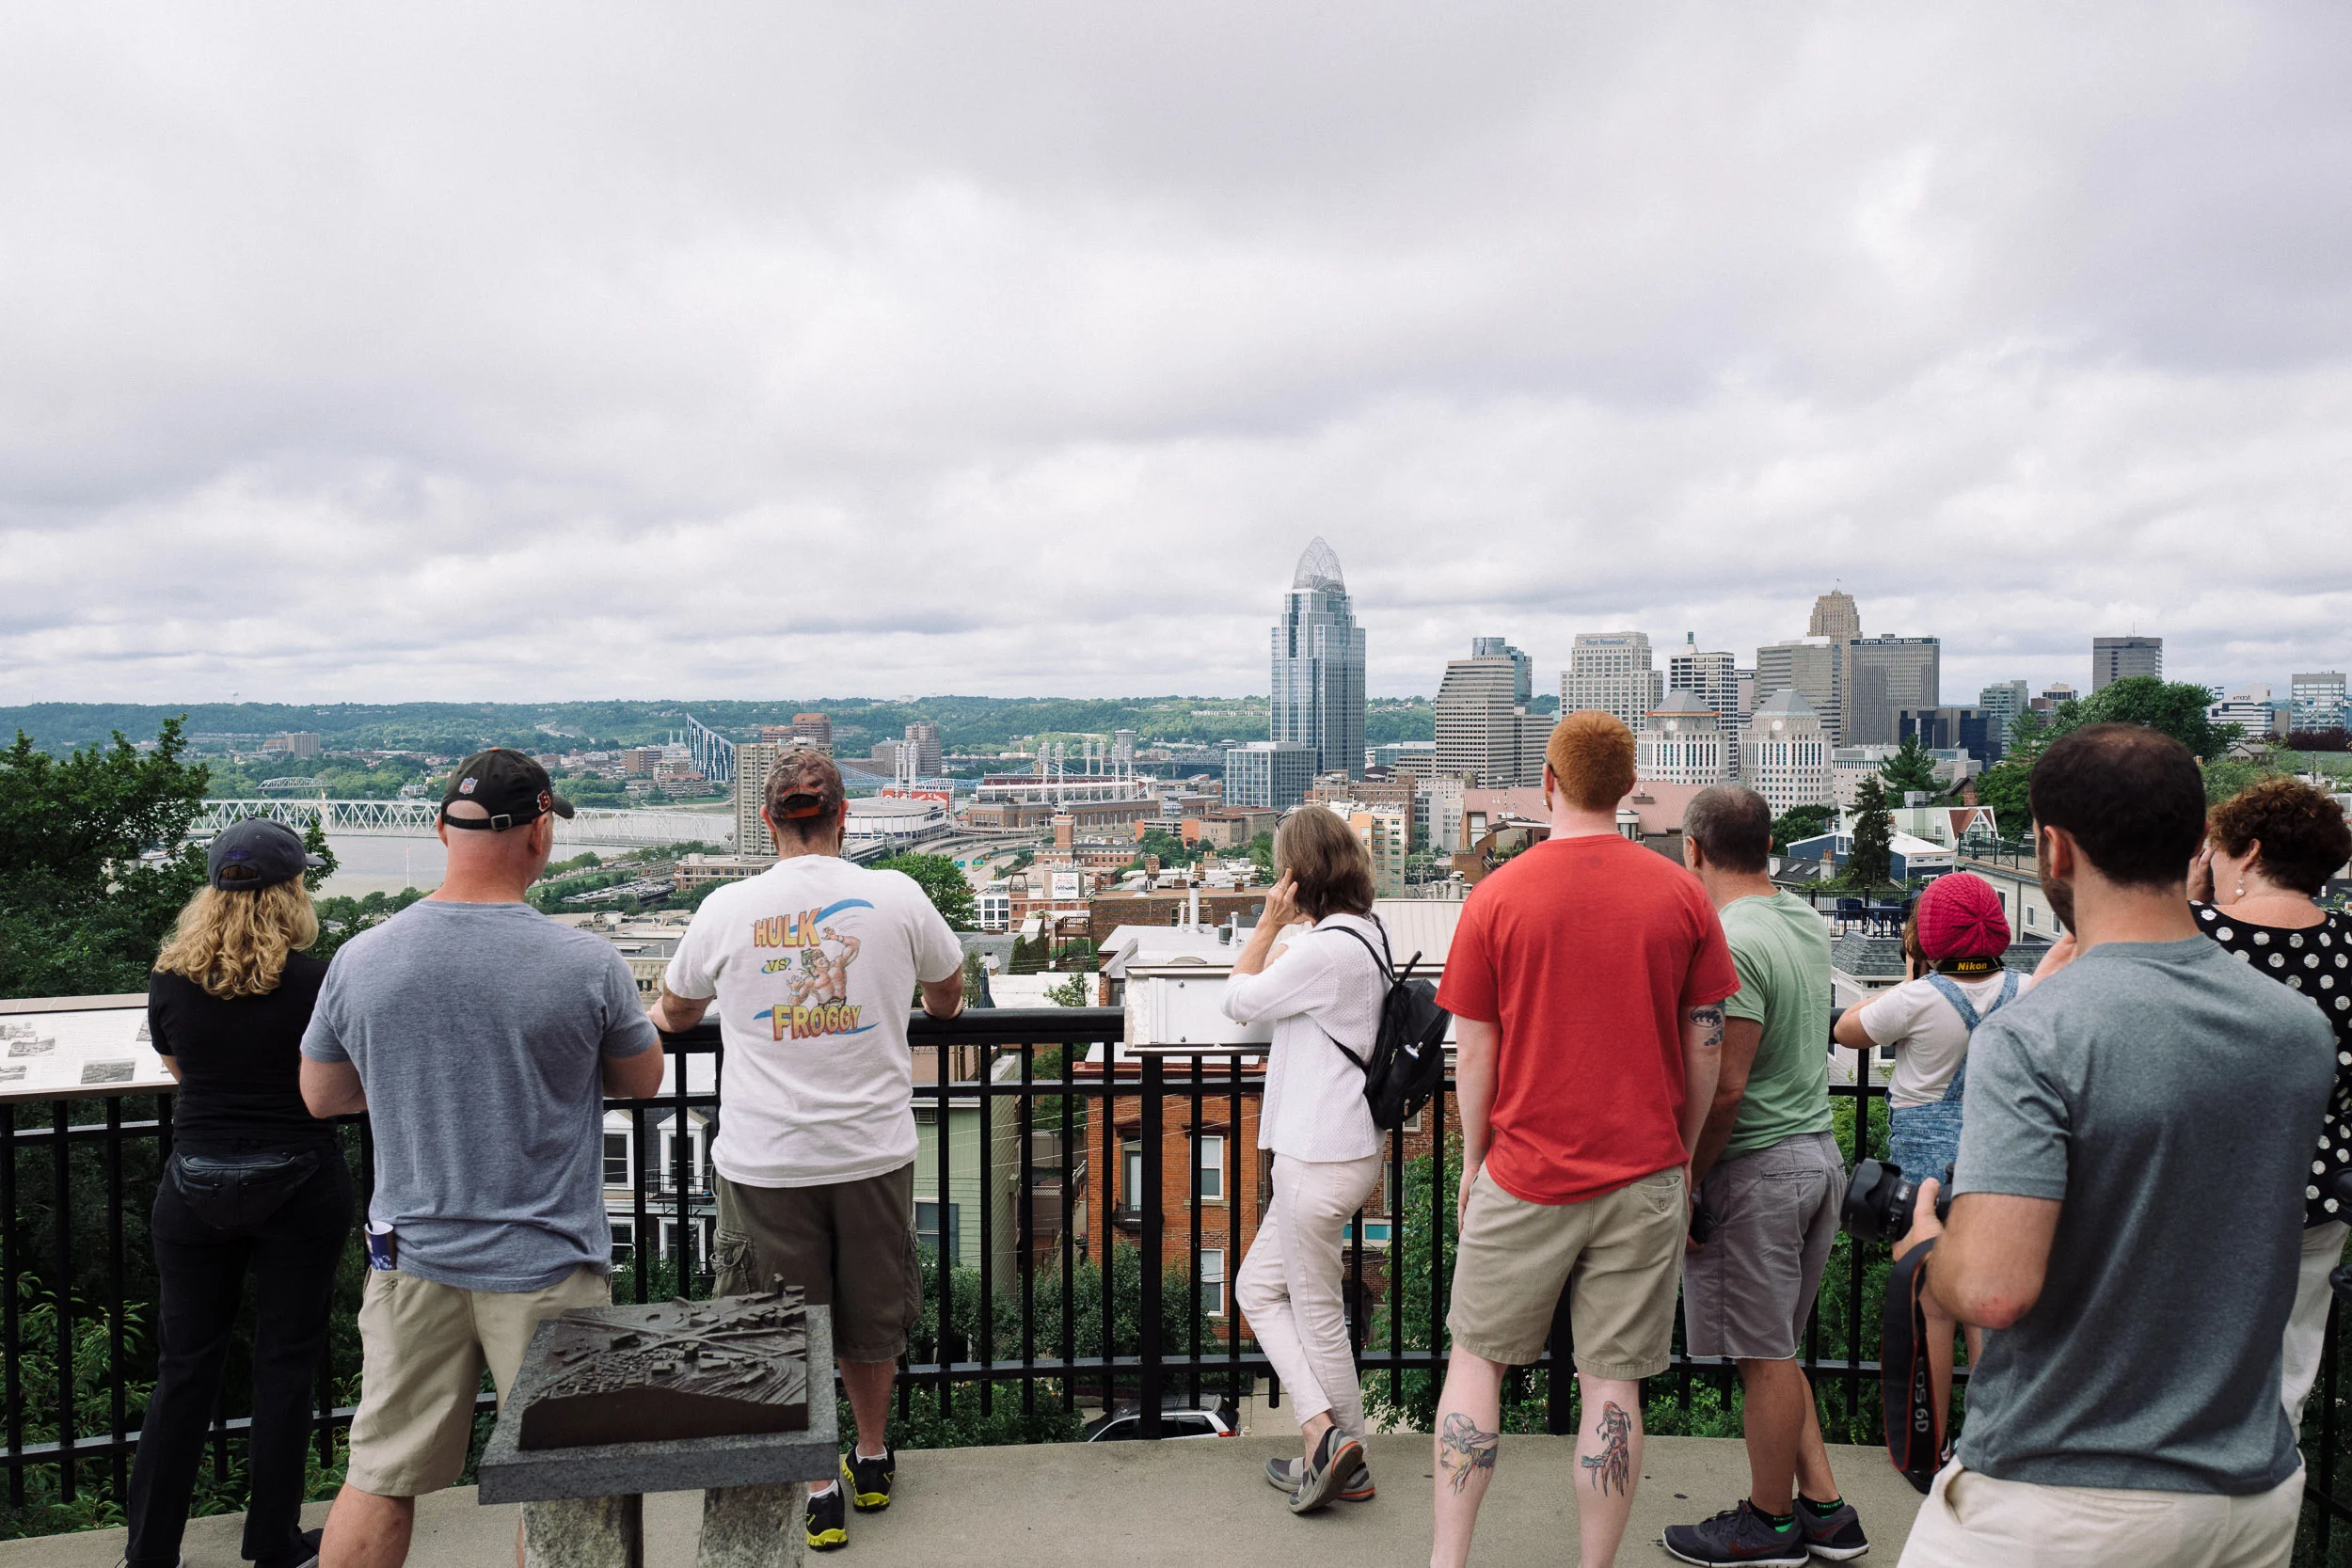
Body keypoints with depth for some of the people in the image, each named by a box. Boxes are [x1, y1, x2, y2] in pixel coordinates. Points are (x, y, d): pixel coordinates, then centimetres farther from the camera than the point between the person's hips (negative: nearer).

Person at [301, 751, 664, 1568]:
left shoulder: (359, 960, -6)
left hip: (412, 1262, 3)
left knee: (379, 1480, 15)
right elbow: (642, 1079, 1)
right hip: (547, 1270, -3)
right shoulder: (588, 963, -16)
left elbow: (320, 1095, 9)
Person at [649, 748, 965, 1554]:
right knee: (871, 1317, 19)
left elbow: (674, 1015, 13)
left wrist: (662, 1017, 37)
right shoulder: (896, 896, -5)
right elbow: (949, 997, 12)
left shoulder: (727, 908, -6)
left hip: (765, 1160, -1)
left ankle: (817, 1491, 20)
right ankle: (872, 1459, 36)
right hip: (873, 1149, 1)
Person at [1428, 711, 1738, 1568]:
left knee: (1476, 1358, 14)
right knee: (1612, 1381, 9)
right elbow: (1705, 1045, 3)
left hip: (1526, 1174, -1)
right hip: (1643, 1176, 1)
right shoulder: (1682, 894, -2)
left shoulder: (1495, 895, -7)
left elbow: (1472, 1053, -4)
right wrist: (1681, 1156, 14)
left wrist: (1472, 1164, 8)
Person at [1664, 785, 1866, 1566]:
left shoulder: (1732, 944, -21)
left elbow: (1725, 1088, -23)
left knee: (1764, 1356, 5)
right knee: (1773, 1349, 19)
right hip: (1819, 1152, 9)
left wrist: (1684, 1183, -15)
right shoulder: (1805, 919, 7)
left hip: (1757, 1168, -9)